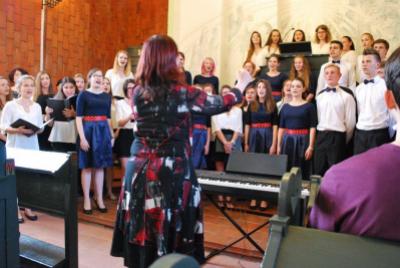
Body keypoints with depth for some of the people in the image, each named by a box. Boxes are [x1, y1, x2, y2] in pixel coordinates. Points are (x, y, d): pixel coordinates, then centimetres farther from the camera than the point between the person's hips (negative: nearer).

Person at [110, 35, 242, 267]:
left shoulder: (138, 92, 2)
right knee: (172, 229, 8)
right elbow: (219, 104, 0)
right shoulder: (181, 92, -11)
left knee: (141, 227, 13)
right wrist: (238, 93, 20)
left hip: (141, 168, 5)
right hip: (172, 170, -4)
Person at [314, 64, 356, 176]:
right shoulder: (320, 96, 11)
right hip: (321, 136, 5)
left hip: (337, 137, -4)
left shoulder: (346, 96, -5)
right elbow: (318, 118, 12)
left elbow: (350, 121, -4)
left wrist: (344, 140, 3)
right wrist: (321, 135, 8)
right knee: (318, 171, 10)